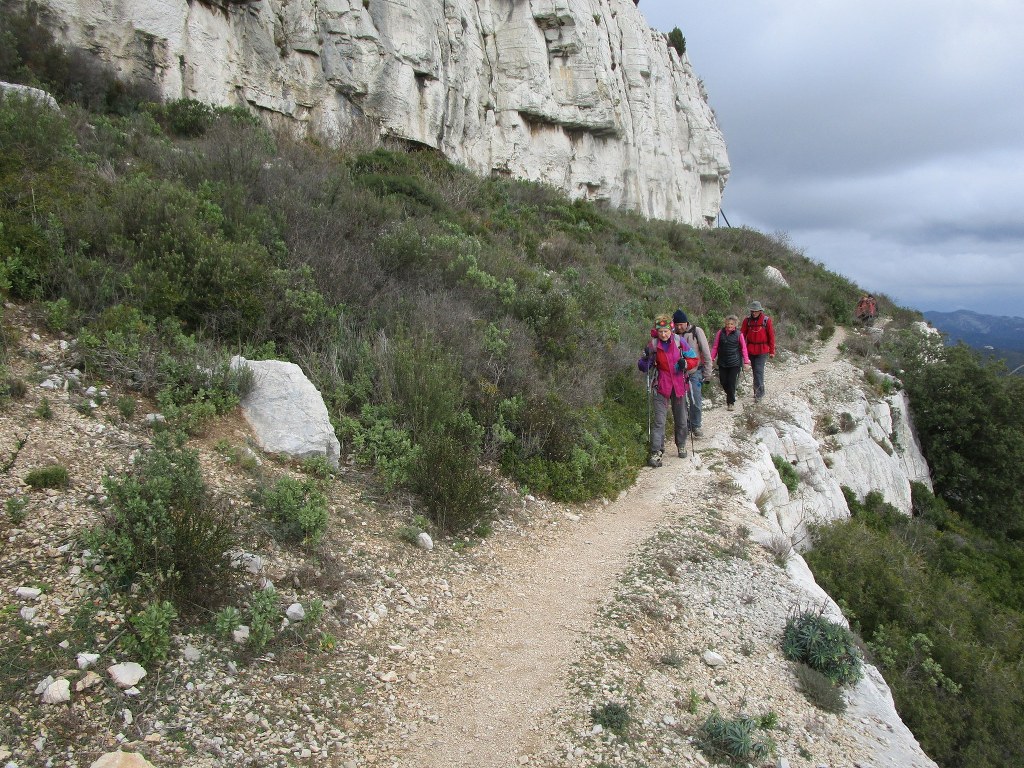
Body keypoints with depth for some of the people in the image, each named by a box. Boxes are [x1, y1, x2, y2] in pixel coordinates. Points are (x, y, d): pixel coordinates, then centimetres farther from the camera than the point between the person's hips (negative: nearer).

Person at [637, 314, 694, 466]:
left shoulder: (679, 342, -5)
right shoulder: (653, 345, -5)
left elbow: (693, 358, 4)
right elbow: (644, 367, -2)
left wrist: (685, 363, -17)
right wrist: (646, 358, -23)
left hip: (679, 386, 2)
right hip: (662, 387, -1)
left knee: (681, 419, 16)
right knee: (659, 421, -9)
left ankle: (681, 446, 36)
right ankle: (656, 452, -10)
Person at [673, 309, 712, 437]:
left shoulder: (696, 331, -10)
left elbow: (706, 354, -5)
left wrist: (707, 374, -4)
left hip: (695, 372, -2)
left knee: (696, 401, -2)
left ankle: (696, 426, 15)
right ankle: (684, 425, 23)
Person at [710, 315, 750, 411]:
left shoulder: (738, 334, -4)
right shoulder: (720, 333, 1)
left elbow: (743, 348, 0)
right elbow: (715, 347, 4)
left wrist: (746, 361, -3)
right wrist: (711, 358, -1)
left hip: (734, 363, -2)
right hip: (722, 362, 2)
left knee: (731, 382, -3)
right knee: (723, 382, 7)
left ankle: (731, 402, 10)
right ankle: (729, 395, 36)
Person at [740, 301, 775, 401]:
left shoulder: (766, 320, -5)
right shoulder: (747, 320, 0)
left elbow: (771, 336, -1)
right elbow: (742, 334, 3)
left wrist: (772, 351, 0)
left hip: (762, 350, -3)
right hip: (750, 350, 3)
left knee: (759, 370, -11)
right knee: (755, 371, 11)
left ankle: (759, 391, -9)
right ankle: (760, 391, 21)